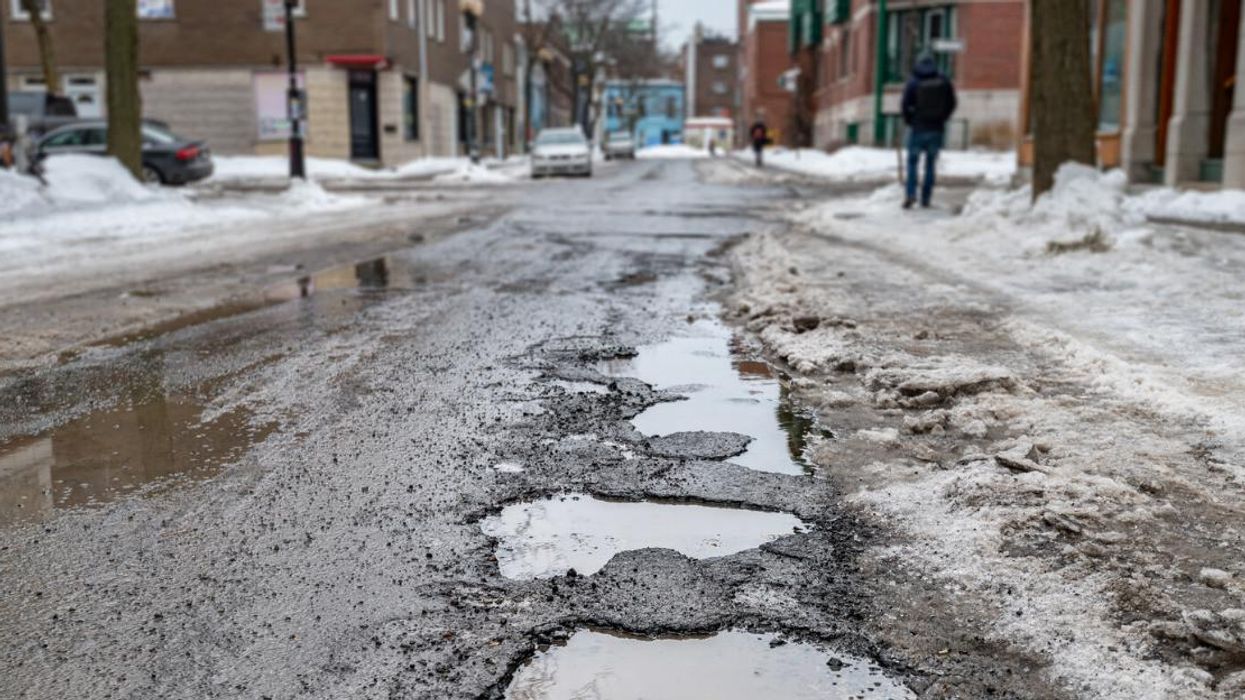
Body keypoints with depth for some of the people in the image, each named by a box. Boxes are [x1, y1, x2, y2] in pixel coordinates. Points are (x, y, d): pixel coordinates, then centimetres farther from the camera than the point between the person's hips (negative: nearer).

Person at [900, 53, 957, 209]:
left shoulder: (913, 82, -7)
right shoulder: (944, 81, 1)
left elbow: (906, 104, -11)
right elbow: (951, 103, 3)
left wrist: (909, 121, 5)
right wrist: (941, 119, 14)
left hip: (918, 128, -2)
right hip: (937, 129, 2)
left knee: (912, 161, 6)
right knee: (930, 164, 9)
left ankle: (911, 193, -12)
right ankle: (926, 197, 7)